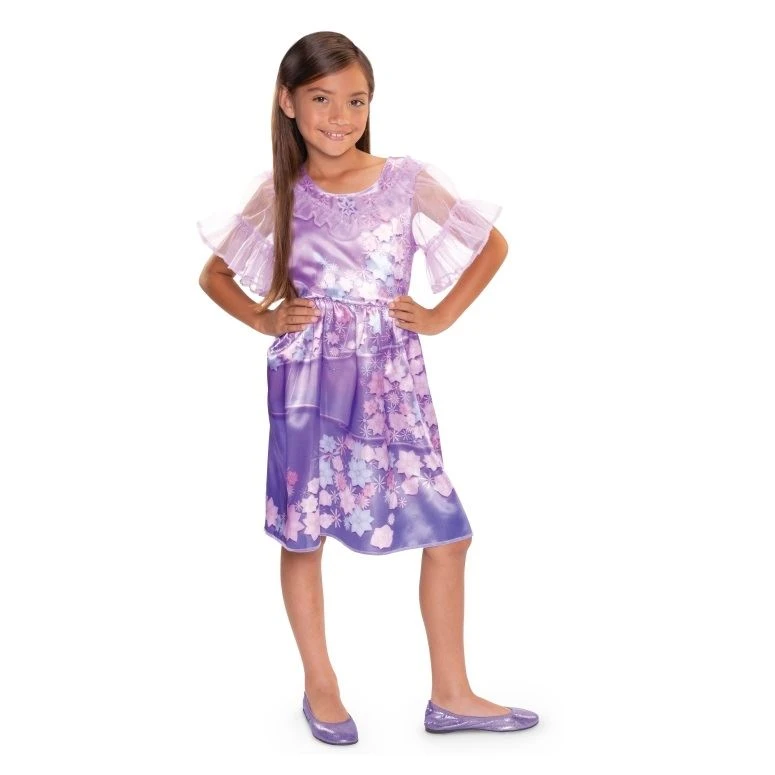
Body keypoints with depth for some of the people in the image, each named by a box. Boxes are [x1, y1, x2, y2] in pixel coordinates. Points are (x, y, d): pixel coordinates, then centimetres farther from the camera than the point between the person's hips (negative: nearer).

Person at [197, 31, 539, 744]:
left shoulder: (409, 181, -2)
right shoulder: (279, 193, 1)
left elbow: (494, 245, 7)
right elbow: (214, 275, 13)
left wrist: (443, 316, 1)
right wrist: (263, 319, -2)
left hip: (391, 383, 0)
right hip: (308, 381, 0)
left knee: (447, 533, 2)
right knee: (302, 534, 8)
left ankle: (450, 695, 19)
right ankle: (320, 686, 29)